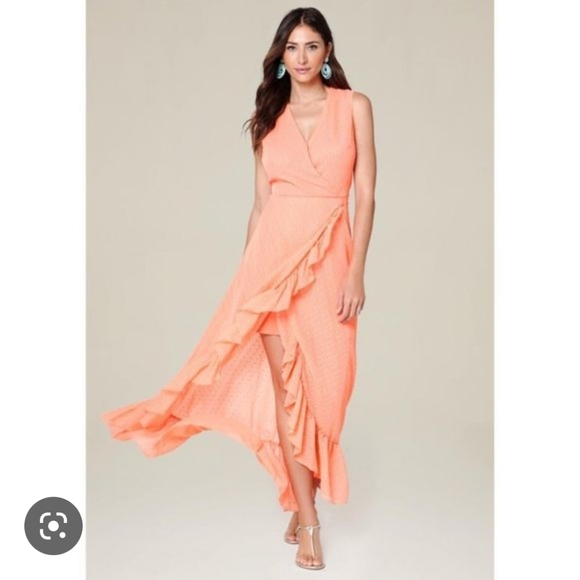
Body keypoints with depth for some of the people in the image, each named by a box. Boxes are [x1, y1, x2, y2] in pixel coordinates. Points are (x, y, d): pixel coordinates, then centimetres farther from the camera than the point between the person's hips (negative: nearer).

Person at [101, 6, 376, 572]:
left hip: (328, 255, -1)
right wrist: (246, 269, 10)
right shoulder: (269, 117, 11)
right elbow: (261, 202, 12)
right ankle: (307, 517, 7)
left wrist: (356, 272, -9)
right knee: (286, 383, -3)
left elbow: (365, 194, -1)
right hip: (274, 254, 1)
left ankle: (299, 499, 24)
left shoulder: (353, 106, 4)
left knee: (320, 383, 3)